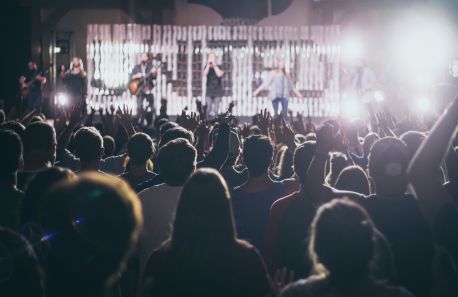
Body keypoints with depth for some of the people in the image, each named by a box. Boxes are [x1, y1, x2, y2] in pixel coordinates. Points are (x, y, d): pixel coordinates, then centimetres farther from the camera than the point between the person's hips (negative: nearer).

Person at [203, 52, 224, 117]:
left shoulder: (220, 67, -2)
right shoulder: (207, 67, 4)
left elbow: (219, 74, -21)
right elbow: (204, 74, -15)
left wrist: (214, 64, -21)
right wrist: (208, 64, -21)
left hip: (217, 93, -2)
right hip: (209, 92, 2)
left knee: (215, 111, -5)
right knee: (207, 110, -5)